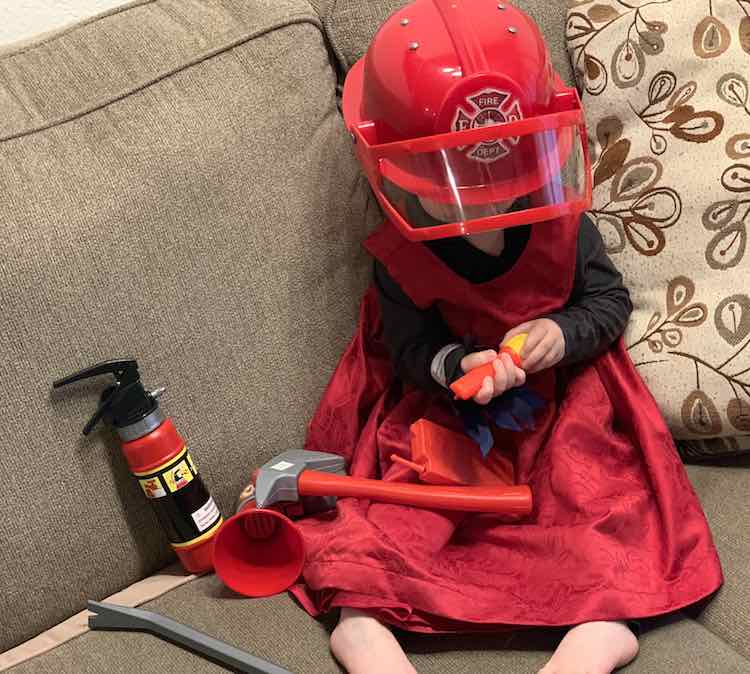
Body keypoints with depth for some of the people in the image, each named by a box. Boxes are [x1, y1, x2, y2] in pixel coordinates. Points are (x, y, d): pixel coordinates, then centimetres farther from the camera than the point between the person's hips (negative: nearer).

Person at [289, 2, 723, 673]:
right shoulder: (404, 255, -9)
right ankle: (360, 611, -23)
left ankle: (605, 618, -20)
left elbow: (611, 301, 0)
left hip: (561, 396, 1)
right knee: (398, 491, -17)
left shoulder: (561, 226, -6)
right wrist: (458, 366, -28)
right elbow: (409, 346, -7)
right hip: (444, 408, 0)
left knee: (590, 478, -18)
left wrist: (564, 333, -21)